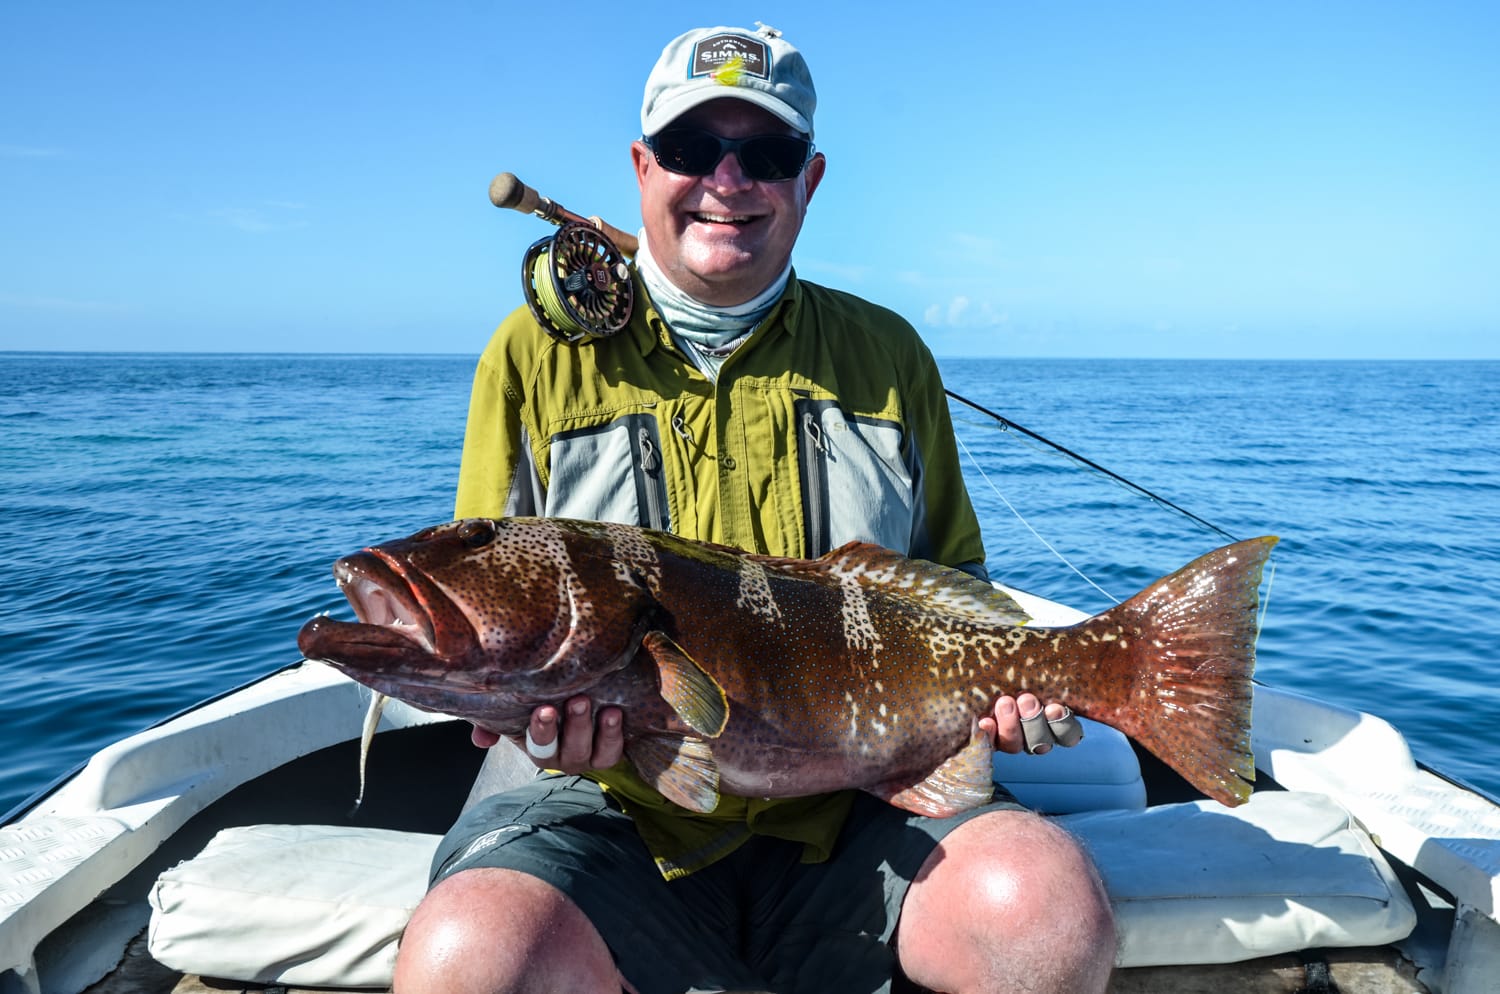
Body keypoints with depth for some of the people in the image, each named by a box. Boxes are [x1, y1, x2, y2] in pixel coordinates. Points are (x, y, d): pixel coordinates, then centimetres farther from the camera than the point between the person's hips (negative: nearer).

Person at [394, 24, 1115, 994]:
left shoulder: (886, 354, 10)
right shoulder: (538, 351, 5)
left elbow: (953, 581, 18)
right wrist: (533, 695, -15)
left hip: (853, 813, 2)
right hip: (612, 810, -1)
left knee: (1054, 907, -26)